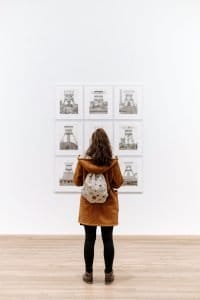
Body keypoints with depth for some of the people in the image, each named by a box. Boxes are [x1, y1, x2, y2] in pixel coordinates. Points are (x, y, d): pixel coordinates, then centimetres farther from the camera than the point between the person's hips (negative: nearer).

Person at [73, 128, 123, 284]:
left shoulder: (83, 161, -9)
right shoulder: (113, 162, -12)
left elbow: (77, 181, 0)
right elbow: (119, 183, -5)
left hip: (89, 205, 1)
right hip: (108, 205, 0)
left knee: (89, 239, 10)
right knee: (108, 239, 9)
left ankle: (88, 273, 20)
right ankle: (109, 273, 20)